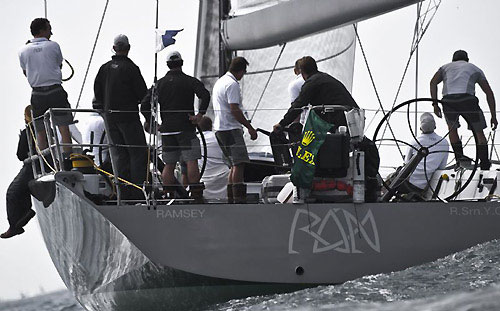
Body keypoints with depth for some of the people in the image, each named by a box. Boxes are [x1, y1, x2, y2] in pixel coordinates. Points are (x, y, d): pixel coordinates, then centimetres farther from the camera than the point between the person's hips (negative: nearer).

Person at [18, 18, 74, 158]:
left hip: (37, 94, 3)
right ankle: (68, 158, -5)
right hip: (56, 91, -3)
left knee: (40, 131, 6)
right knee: (63, 127, 0)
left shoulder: (23, 50, 4)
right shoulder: (53, 46, -3)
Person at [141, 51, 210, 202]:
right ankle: (196, 196, -12)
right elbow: (205, 95, -19)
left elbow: (145, 105, 2)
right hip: (186, 128, -4)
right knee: (191, 162, -6)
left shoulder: (159, 83, 9)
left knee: (169, 165, 9)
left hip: (166, 129, 4)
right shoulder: (190, 81, 0)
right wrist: (200, 114, -16)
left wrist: (150, 122, 12)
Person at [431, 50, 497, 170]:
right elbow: (489, 92, 24)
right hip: (467, 99, -1)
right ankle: (485, 166, 5)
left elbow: (433, 82, 11)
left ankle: (459, 157, 17)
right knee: (479, 132, 12)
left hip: (448, 100, 1)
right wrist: (493, 116, 24)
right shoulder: (475, 69, 30)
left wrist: (435, 104, 8)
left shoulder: (446, 67, 32)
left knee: (452, 129, 27)